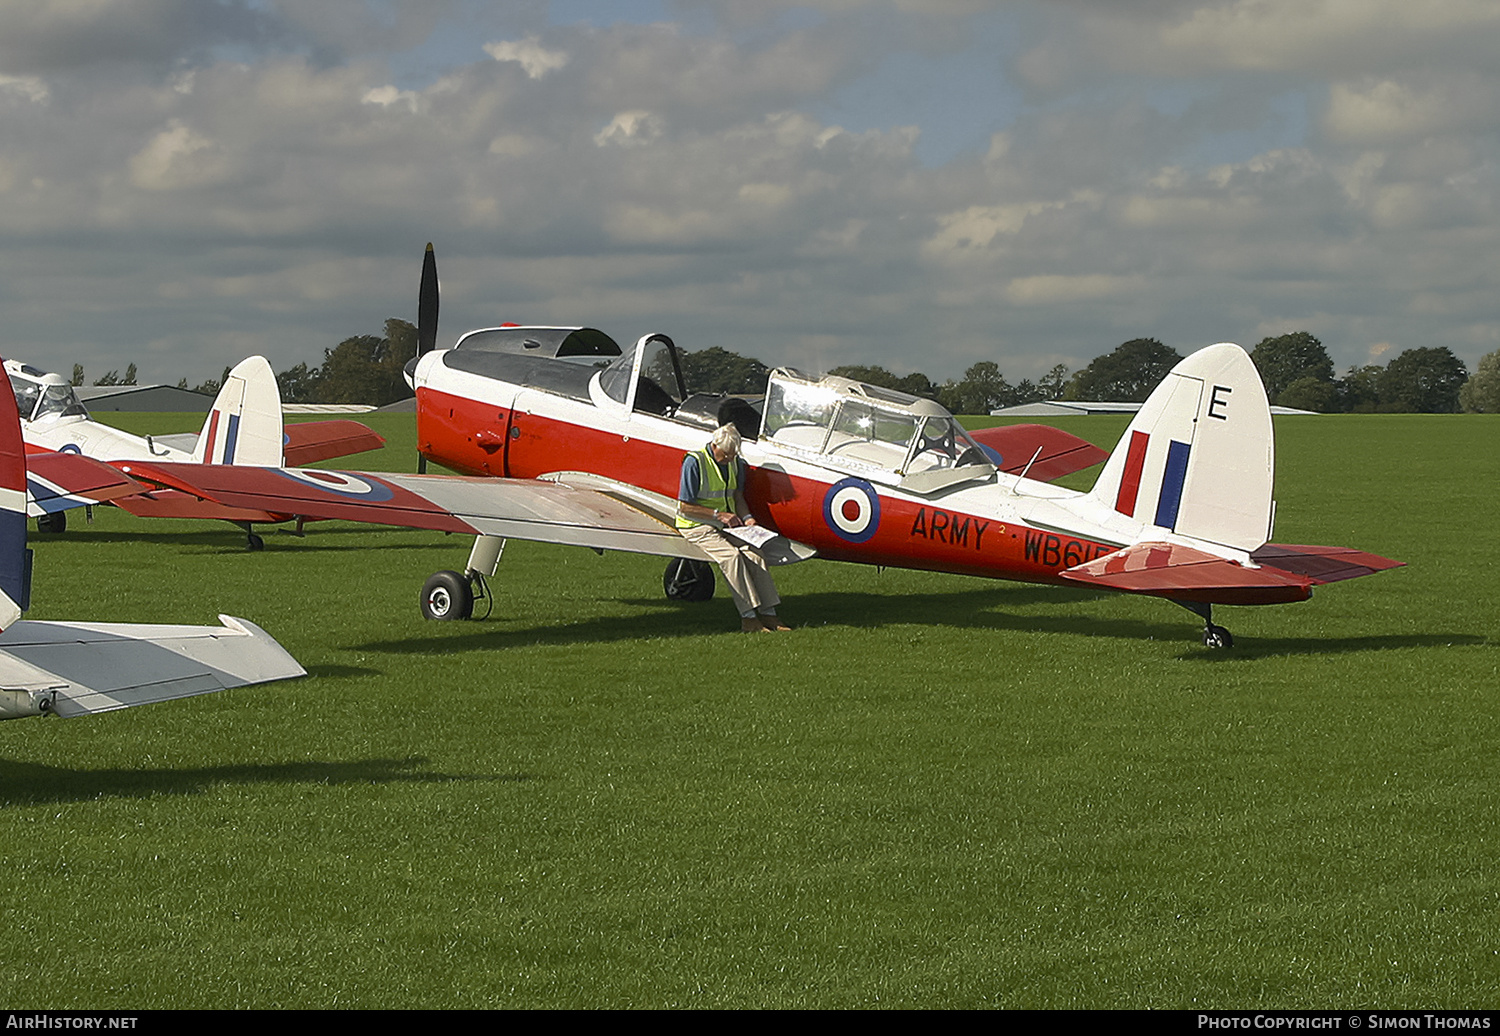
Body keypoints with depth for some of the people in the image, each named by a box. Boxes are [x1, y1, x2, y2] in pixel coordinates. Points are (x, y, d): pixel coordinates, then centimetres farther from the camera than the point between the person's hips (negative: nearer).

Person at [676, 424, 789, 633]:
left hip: (726, 525, 6)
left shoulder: (735, 462, 8)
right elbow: (685, 507, -14)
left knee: (753, 554, -19)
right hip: (697, 526, -6)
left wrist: (746, 518, -3)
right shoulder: (694, 462, -14)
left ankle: (768, 614, -20)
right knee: (731, 556, -30)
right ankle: (748, 618, -31)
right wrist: (718, 514, -18)